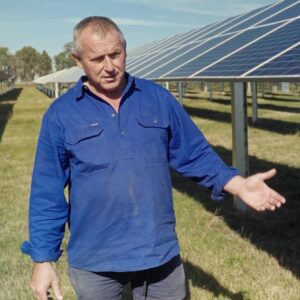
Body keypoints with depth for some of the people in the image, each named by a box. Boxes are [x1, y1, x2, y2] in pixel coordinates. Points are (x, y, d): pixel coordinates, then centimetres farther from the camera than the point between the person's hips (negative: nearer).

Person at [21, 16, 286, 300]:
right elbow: (47, 193, -2)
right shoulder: (60, 115, -4)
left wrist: (239, 185, -8)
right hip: (95, 261, -1)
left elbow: (195, 154, 7)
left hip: (160, 252, 2)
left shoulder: (158, 98, 1)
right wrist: (43, 259, -4)